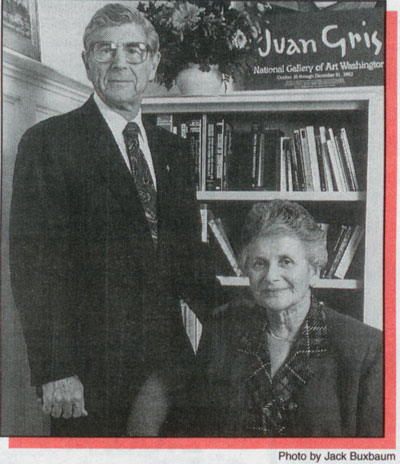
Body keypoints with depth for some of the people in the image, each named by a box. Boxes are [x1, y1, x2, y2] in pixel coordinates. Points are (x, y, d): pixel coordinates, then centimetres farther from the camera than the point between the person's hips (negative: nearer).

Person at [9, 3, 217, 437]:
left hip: (166, 361, 5)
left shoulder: (172, 149, 13)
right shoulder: (47, 142, -5)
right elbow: (34, 265, -10)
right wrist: (55, 371, -15)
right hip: (89, 370, -5)